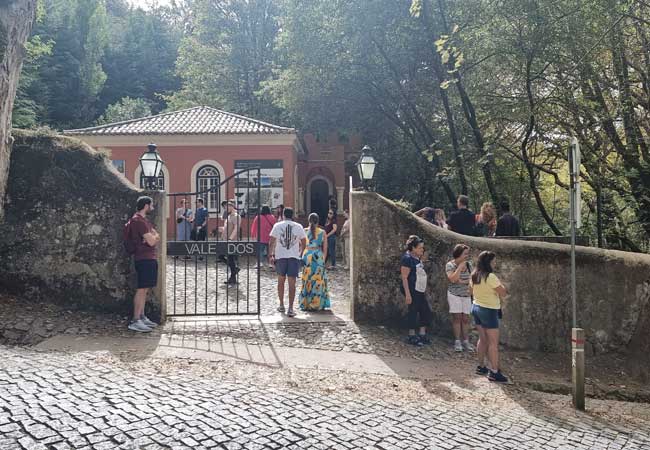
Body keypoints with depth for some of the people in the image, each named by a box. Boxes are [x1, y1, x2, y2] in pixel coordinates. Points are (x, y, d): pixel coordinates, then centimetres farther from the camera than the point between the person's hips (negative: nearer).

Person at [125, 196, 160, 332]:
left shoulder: (143, 220, 18)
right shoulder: (139, 221, -15)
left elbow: (156, 237, 15)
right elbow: (151, 241, -20)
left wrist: (152, 237, -7)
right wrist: (153, 235, 1)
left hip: (149, 258, 10)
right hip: (144, 259, -10)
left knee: (144, 289, 12)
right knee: (141, 289, -9)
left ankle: (142, 317, 18)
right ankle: (135, 321, -6)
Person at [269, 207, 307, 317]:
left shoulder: (277, 226, 1)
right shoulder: (298, 226, 2)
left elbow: (271, 242, -2)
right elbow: (304, 242, 7)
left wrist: (271, 255, 5)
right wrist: (301, 253, 21)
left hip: (280, 257, 1)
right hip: (294, 257, -1)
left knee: (281, 281, 17)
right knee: (292, 283, -1)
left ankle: (281, 305, 24)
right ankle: (290, 309, -5)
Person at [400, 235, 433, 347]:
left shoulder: (418, 258, 12)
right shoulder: (407, 258, -15)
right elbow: (404, 277, -18)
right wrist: (408, 294, -21)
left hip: (420, 290, 9)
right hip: (412, 290, -9)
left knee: (427, 312, 11)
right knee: (413, 312, 0)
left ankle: (422, 335, 23)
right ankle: (412, 337, 13)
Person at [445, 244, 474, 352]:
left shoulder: (468, 264, 5)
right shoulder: (450, 265, -10)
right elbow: (452, 279, -22)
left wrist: (463, 281, -12)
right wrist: (460, 266, -20)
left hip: (466, 295, 4)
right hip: (454, 294, -4)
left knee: (466, 318, 4)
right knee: (457, 317, -2)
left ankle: (466, 341, 10)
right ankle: (457, 341, 6)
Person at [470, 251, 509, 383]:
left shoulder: (474, 276, 4)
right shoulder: (490, 277, -21)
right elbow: (503, 293, -17)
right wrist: (499, 284, 0)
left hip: (476, 307, 8)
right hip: (489, 310, -8)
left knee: (483, 339, 17)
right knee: (493, 342, -3)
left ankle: (481, 367, 23)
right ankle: (494, 372, -2)